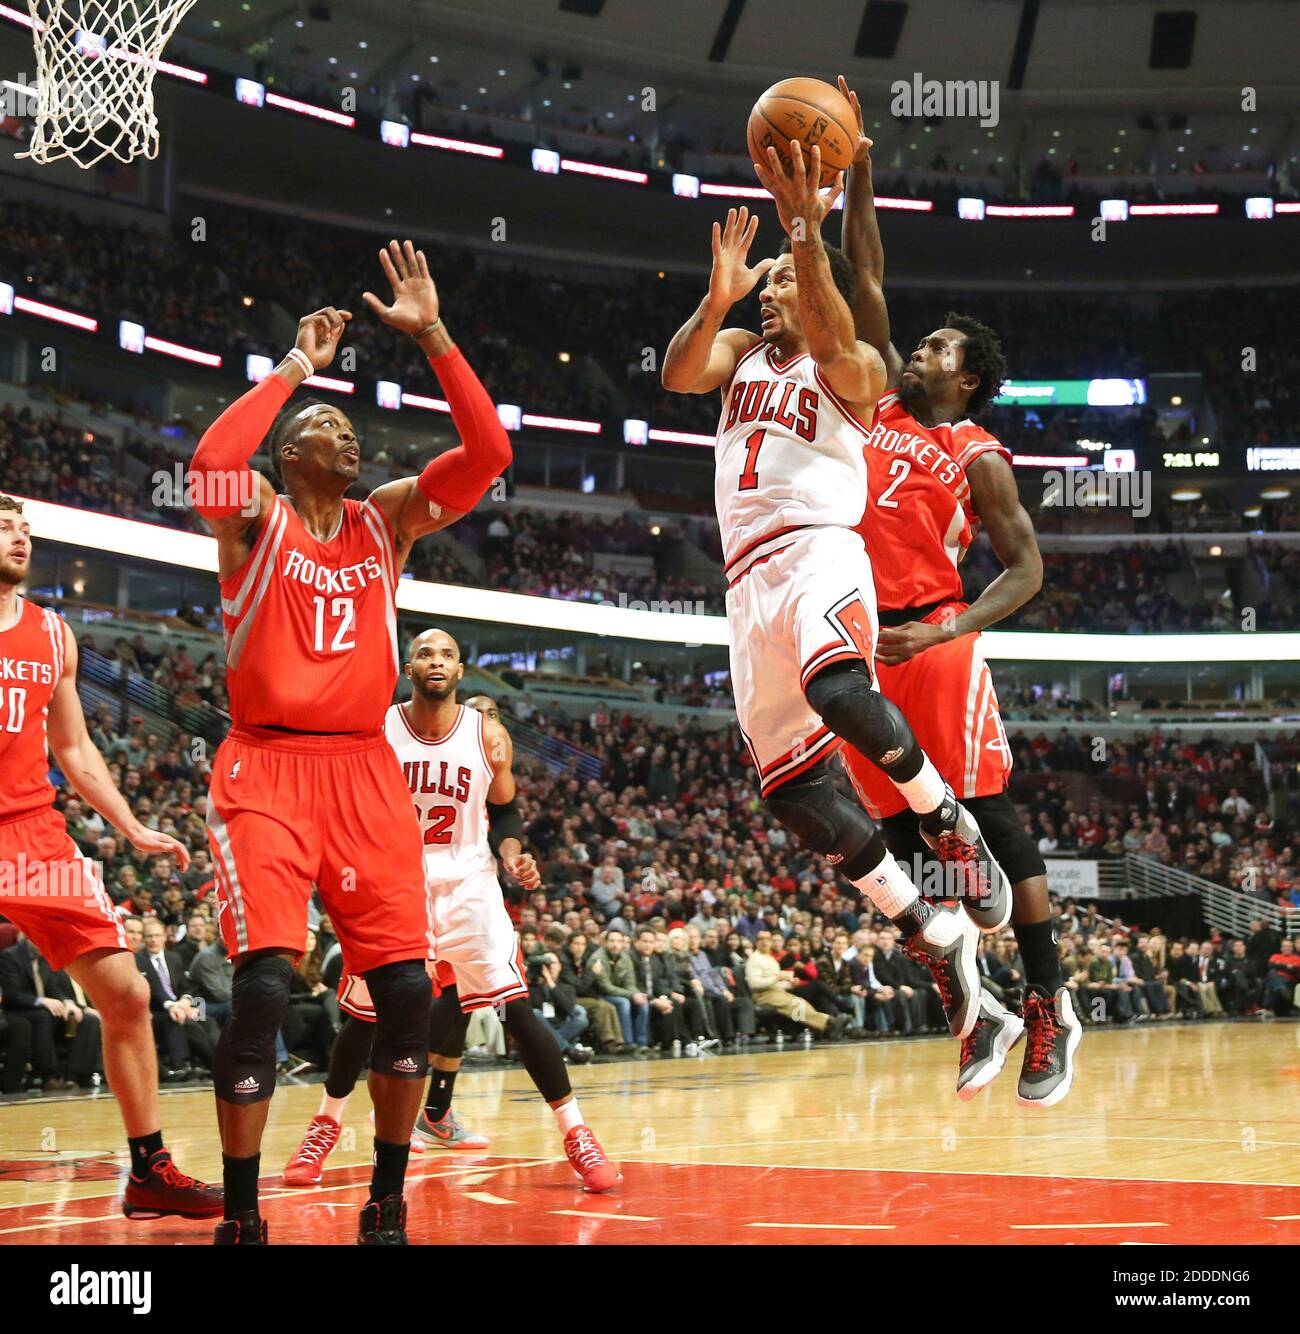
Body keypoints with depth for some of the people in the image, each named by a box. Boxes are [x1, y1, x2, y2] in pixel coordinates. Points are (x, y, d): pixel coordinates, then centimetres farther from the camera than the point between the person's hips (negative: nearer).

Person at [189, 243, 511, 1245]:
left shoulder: (388, 519, 13)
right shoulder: (256, 516, 3)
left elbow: (488, 453, 0)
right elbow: (212, 464, -22)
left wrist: (433, 335, -6)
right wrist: (295, 367, -11)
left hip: (366, 769, 4)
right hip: (268, 766, -4)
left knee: (409, 988, -5)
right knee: (265, 985, -18)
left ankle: (387, 1204, 11)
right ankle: (241, 1217, -6)